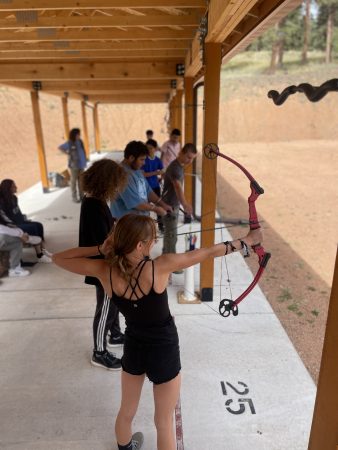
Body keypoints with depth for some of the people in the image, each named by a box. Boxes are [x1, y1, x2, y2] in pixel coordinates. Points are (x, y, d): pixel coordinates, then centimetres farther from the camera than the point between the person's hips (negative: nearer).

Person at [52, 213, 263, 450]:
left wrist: (100, 248, -15)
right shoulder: (159, 267, -29)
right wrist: (247, 240, -7)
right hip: (164, 351, -4)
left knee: (127, 411, 30)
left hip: (133, 347, 4)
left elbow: (59, 258, -7)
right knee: (164, 422, 19)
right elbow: (209, 252, -19)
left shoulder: (105, 271, -20)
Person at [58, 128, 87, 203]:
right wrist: (67, 153, -7)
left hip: (81, 164, 5)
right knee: (74, 180, 2)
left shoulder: (80, 141, 5)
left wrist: (85, 161, 9)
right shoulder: (69, 143, -9)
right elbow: (60, 147, -4)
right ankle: (74, 197, 8)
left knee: (81, 180, 12)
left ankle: (81, 195, 22)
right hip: (74, 165, -5)